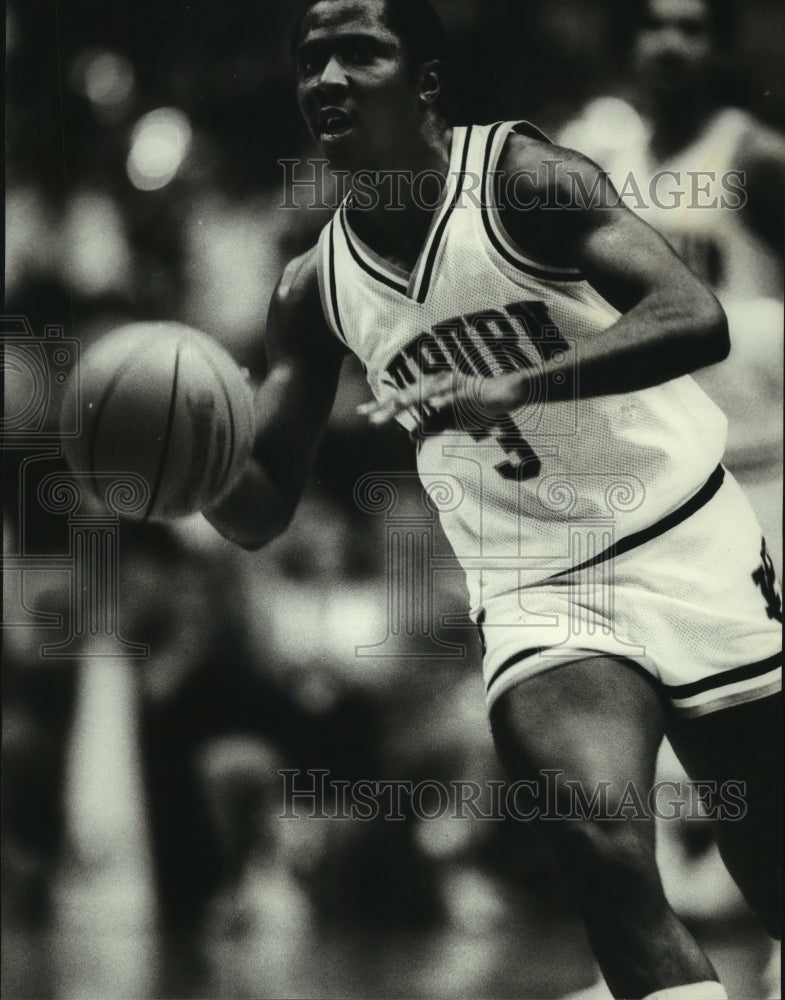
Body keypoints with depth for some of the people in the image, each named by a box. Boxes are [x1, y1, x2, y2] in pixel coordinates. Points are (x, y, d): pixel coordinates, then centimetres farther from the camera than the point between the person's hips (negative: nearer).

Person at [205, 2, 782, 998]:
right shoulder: (315, 290, 2)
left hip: (685, 550, -3)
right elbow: (263, 511, 5)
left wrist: (510, 388, -37)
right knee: (603, 853, -24)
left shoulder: (520, 176, -12)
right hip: (532, 593, 3)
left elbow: (696, 319, -24)